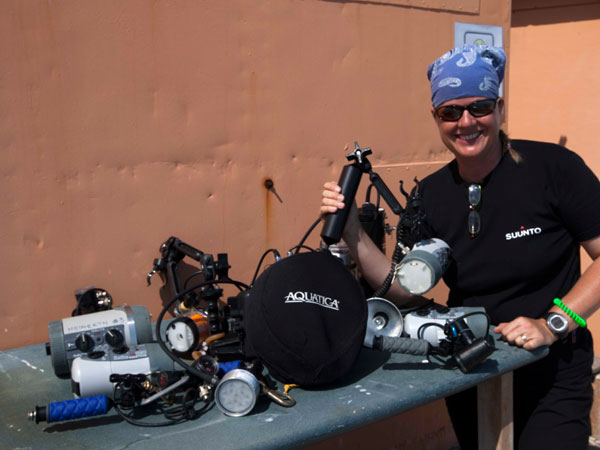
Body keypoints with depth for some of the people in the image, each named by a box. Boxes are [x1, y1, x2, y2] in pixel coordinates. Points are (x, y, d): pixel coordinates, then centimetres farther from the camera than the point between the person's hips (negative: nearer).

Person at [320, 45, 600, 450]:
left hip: (550, 372, -4)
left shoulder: (553, 167, -14)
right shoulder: (431, 194, 1)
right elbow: (401, 288, -1)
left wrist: (552, 325, -19)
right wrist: (352, 233, -12)